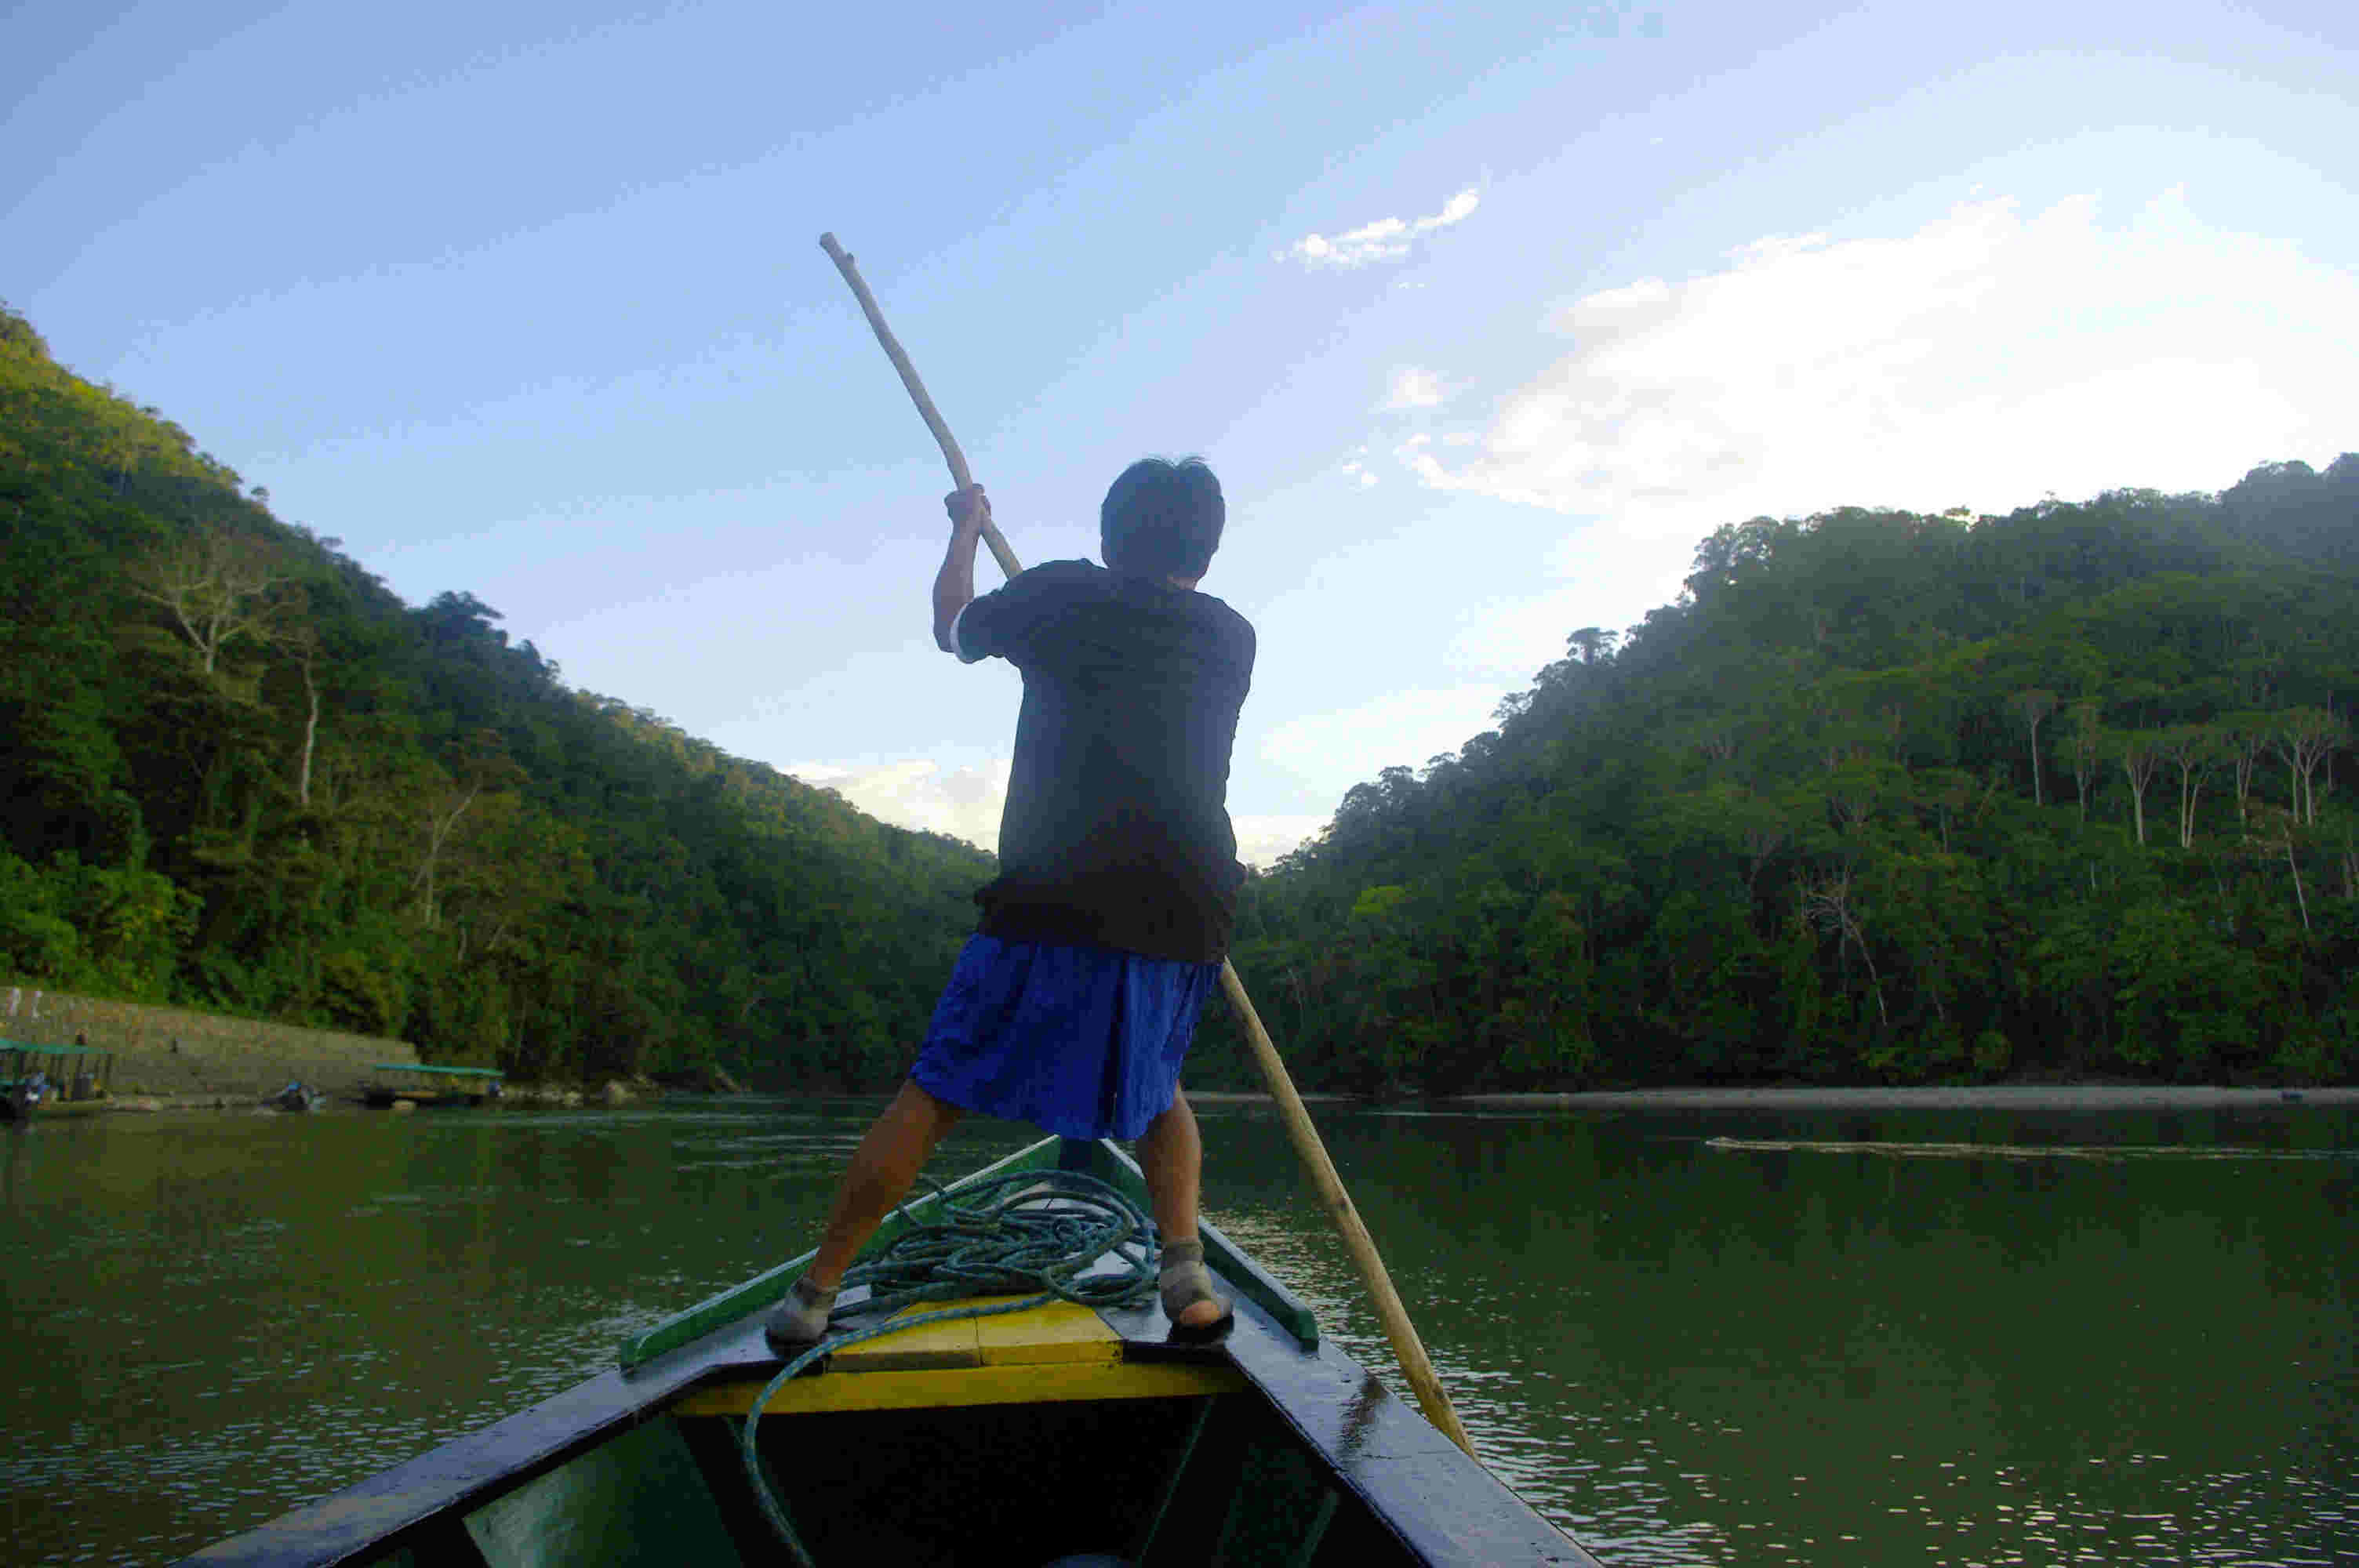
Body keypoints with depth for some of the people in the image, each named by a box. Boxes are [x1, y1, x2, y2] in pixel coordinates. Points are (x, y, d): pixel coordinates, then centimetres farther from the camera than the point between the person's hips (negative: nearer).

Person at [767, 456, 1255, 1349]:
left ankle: (813, 1297, 15)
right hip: (1188, 914, 3)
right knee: (1156, 1087, 27)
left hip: (1056, 906, -3)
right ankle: (1185, 1268, 7)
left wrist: (966, 528, 43)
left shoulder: (1062, 595, 7)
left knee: (935, 1095, 9)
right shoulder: (1233, 638, 15)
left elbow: (953, 630, 27)